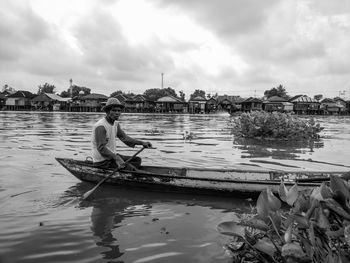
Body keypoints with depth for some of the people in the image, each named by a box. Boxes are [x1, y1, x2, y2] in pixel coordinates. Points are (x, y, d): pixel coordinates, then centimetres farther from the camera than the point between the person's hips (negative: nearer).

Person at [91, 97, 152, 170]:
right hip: (102, 162, -9)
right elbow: (101, 148, -27)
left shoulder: (116, 124, 9)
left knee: (137, 160, 5)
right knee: (131, 168, -20)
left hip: (112, 155, 9)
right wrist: (116, 157, -40)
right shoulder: (100, 126, -21)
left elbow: (125, 138, 8)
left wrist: (142, 143, -4)